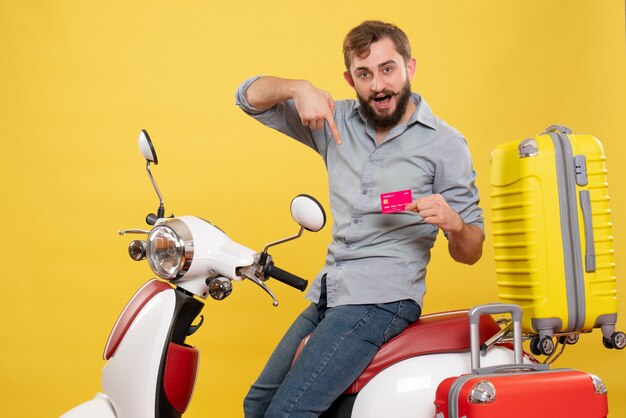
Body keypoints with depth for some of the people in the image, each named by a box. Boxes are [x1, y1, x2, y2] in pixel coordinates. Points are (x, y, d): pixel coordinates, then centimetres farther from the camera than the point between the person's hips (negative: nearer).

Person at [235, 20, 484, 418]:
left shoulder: (444, 143, -3)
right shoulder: (338, 122, 9)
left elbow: (470, 253, -1)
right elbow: (250, 97, 7)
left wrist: (453, 222, -24)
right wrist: (299, 87, -13)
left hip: (383, 299, -6)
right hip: (327, 295, 6)